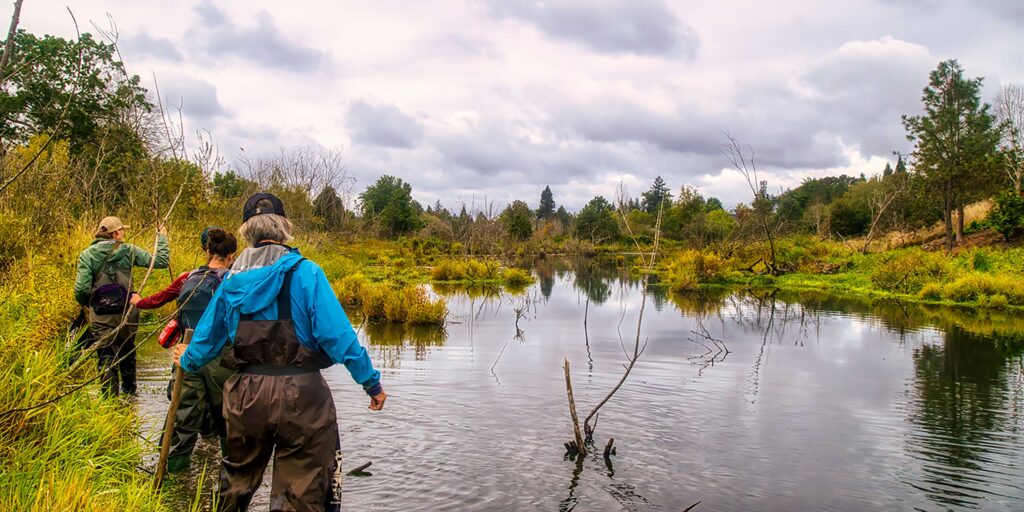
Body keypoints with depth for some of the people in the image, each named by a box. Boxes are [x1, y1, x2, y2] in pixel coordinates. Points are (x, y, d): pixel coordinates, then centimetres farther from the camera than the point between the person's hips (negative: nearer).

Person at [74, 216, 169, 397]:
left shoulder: (87, 255, -4)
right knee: (127, 355, 21)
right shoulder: (128, 251, -3)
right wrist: (162, 238, 14)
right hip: (127, 313, 2)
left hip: (101, 316, -1)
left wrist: (84, 304, 11)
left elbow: (81, 288, -11)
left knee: (106, 359, 5)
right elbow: (161, 261, -1)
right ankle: (129, 394, 36)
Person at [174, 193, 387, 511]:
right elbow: (337, 334, -15)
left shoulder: (233, 279, 6)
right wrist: (371, 382, -8)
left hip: (246, 395, 5)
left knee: (237, 481, 27)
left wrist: (188, 360, 39)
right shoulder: (304, 272, -9)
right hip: (300, 395, -5)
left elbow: (208, 335, 18)